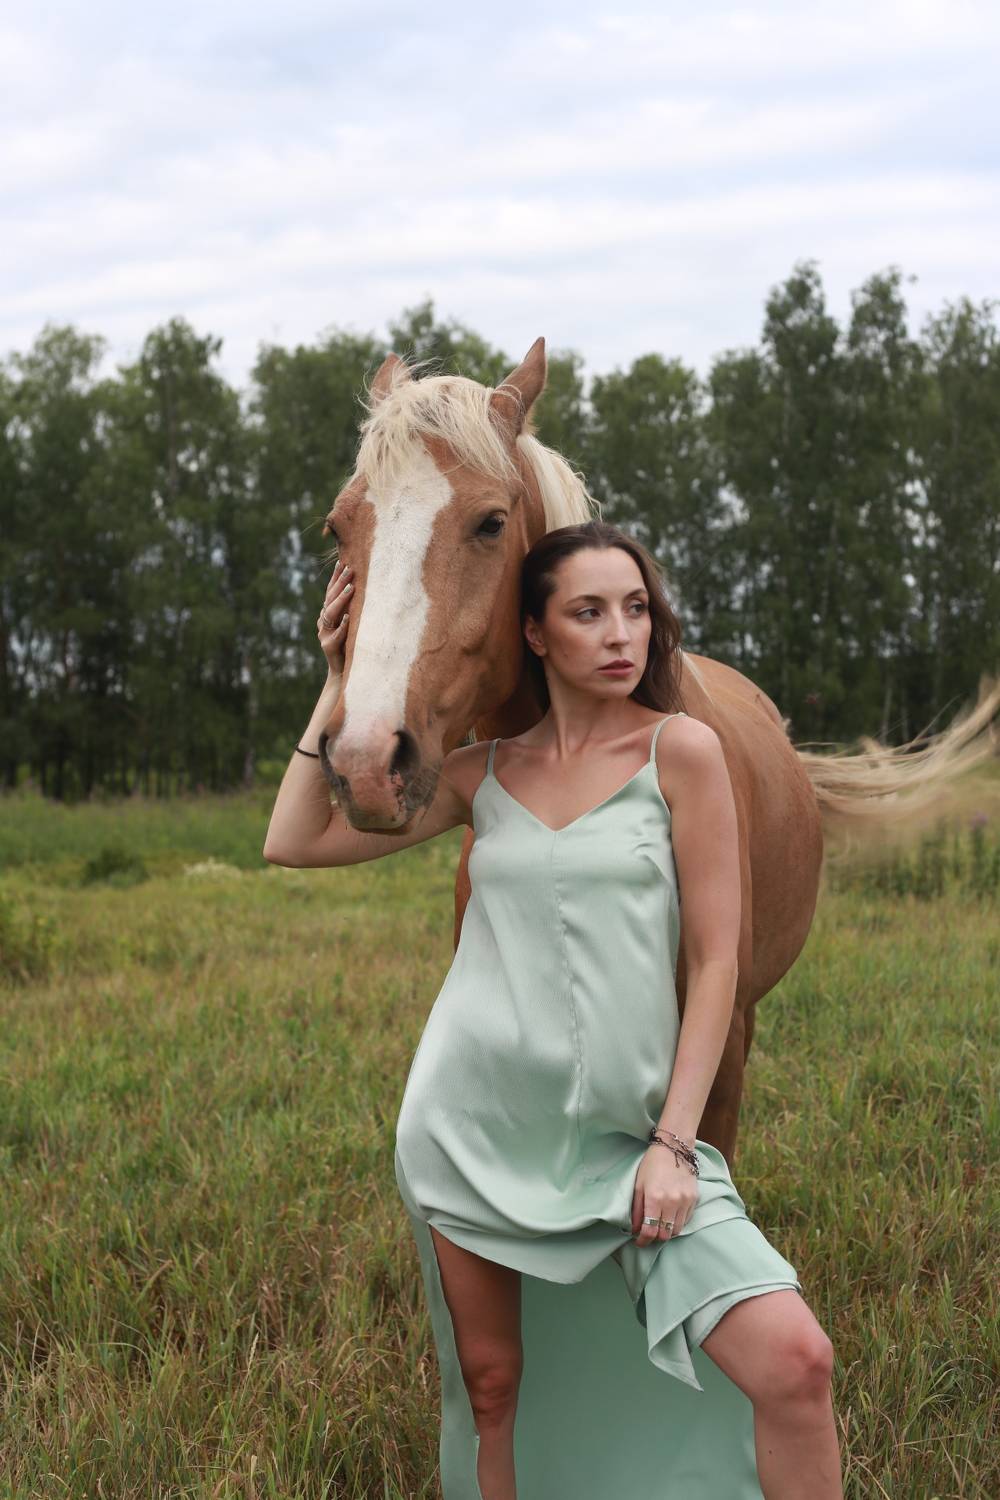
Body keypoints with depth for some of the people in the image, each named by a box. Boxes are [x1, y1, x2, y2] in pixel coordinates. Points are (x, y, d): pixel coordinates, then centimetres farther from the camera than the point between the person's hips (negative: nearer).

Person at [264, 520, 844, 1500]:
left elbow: (715, 963, -4)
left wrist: (674, 1144, -10)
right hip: (470, 1118, 3)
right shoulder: (484, 772, 7)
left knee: (793, 1359, -16)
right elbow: (294, 841, 9)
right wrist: (340, 682, 6)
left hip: (622, 1126, -2)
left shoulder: (681, 752, -3)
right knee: (489, 1382, 10)